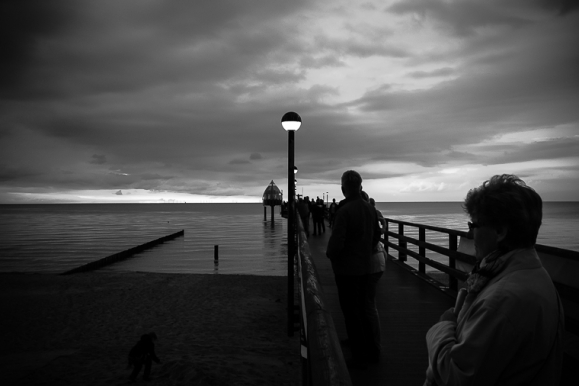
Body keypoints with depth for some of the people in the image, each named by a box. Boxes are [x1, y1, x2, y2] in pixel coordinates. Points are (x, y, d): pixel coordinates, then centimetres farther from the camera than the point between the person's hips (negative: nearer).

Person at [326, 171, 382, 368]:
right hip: (365, 267, 7)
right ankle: (372, 351, 29)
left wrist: (330, 254, -2)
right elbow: (376, 235, 13)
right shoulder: (370, 208, 1)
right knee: (362, 310, 20)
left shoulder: (344, 211, -21)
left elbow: (336, 242, -23)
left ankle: (359, 357, 16)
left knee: (351, 313, 6)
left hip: (346, 269, -7)